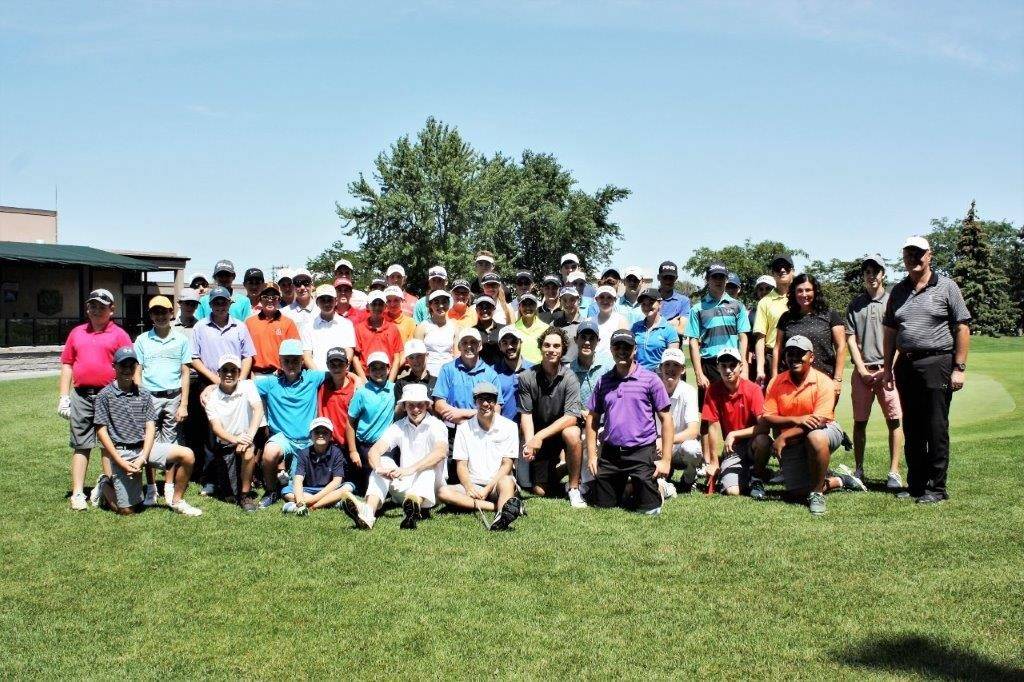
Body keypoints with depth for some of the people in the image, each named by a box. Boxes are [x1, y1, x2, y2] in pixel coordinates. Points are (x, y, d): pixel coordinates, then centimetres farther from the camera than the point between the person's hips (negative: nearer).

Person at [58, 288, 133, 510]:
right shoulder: (77, 333, 15)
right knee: (80, 445, 5)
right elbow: (67, 365, 15)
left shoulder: (119, 334, 3)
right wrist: (64, 397, 8)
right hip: (80, 395, 3)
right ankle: (78, 493, 8)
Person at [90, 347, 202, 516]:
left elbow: (150, 427, 4)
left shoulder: (144, 394, 9)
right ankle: (104, 486, 27)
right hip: (121, 452, -4)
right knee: (127, 510, -4)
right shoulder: (105, 395, -2)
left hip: (145, 447, 4)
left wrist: (143, 457, -11)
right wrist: (121, 462, -13)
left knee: (187, 455, -17)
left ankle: (176, 501, -1)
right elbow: (101, 432, -6)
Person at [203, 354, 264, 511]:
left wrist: (250, 435, -34)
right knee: (230, 492, -1)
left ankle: (245, 495, -15)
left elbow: (258, 410, -19)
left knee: (248, 453, -36)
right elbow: (216, 427, -16)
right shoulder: (211, 397, -5)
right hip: (224, 445, 1)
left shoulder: (247, 386, -5)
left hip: (245, 439, -1)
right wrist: (234, 439, -37)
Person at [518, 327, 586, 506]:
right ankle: (557, 469, 33)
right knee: (540, 491, -3)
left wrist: (540, 436, -30)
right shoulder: (527, 377, -11)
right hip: (538, 437, 2)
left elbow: (571, 417, -23)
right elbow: (526, 414, -10)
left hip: (562, 429, -2)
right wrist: (529, 442, -27)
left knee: (572, 434, -38)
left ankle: (574, 488, -18)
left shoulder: (569, 378, -16)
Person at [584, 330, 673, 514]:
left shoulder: (650, 380, -4)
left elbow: (666, 420, -4)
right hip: (609, 454, 4)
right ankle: (623, 489, 38)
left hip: (642, 452, -4)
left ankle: (660, 488, 30)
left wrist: (666, 460, -9)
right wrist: (591, 455, 5)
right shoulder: (603, 381, 7)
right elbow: (592, 419, 13)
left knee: (648, 509, -2)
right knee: (601, 504, 10)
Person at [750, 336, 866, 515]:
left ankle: (817, 493, -20)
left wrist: (784, 437, -24)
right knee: (797, 493, -7)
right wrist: (795, 420, -26)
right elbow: (767, 418, -9)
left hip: (825, 432, -3)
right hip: (792, 443, 3)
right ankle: (839, 479, 24)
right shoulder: (776, 383, -3)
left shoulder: (823, 382, -13)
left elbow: (818, 421, -22)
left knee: (816, 437, -40)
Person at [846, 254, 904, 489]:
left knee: (894, 421, -7)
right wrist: (862, 369, -2)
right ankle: (858, 471, 12)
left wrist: (888, 368, -7)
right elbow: (850, 339, 7)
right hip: (862, 371, 2)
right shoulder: (855, 304, 11)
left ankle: (894, 472, -2)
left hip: (887, 370, -2)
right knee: (859, 422, 5)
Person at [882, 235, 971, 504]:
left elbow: (962, 328, -3)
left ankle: (936, 487, 4)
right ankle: (915, 484, 20)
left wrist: (959, 367, -9)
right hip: (906, 365, 5)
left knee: (936, 429, -3)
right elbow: (890, 331, 17)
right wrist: (888, 368, 11)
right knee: (911, 429, 10)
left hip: (937, 363, -5)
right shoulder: (898, 291, 14)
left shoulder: (946, 287, 0)